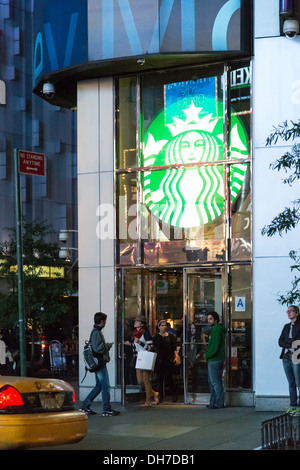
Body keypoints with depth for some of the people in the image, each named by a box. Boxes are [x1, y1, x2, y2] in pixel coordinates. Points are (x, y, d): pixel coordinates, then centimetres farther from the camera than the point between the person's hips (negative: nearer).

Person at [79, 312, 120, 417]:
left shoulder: (97, 331, 18)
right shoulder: (96, 333, -16)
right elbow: (97, 348, -24)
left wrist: (106, 346, 15)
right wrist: (108, 345, -12)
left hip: (99, 363, 11)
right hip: (100, 363, -11)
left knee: (99, 386, 14)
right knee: (105, 386, -5)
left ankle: (85, 406, 15)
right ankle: (107, 410, 0)